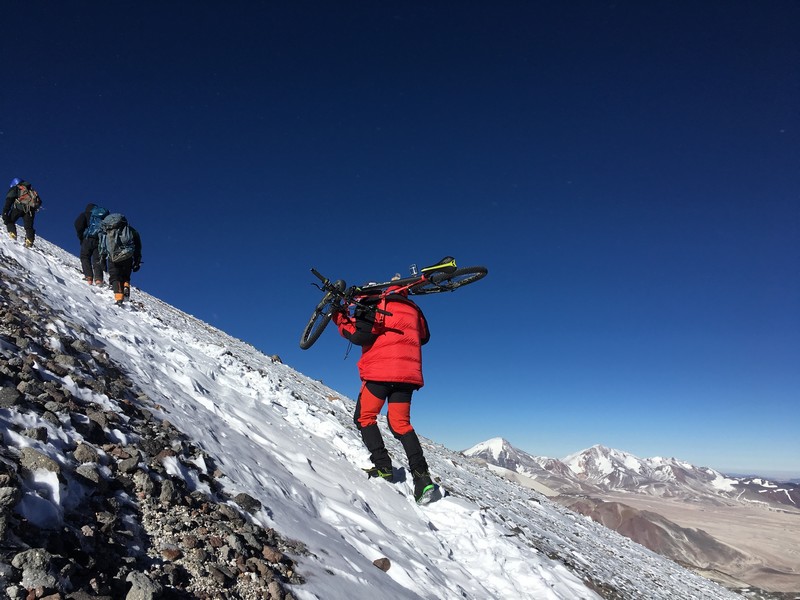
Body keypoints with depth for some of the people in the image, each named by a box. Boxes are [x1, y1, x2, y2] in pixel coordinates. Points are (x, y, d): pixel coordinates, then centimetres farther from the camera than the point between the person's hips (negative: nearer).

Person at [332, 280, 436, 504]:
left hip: (380, 371, -6)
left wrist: (340, 316, 2)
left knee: (364, 417, 9)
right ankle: (421, 474, -5)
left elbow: (358, 335, -12)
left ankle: (383, 467, -1)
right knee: (400, 423, 9)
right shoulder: (412, 308, 18)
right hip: (408, 373, 6)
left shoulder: (376, 307, -2)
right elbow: (424, 336, 27)